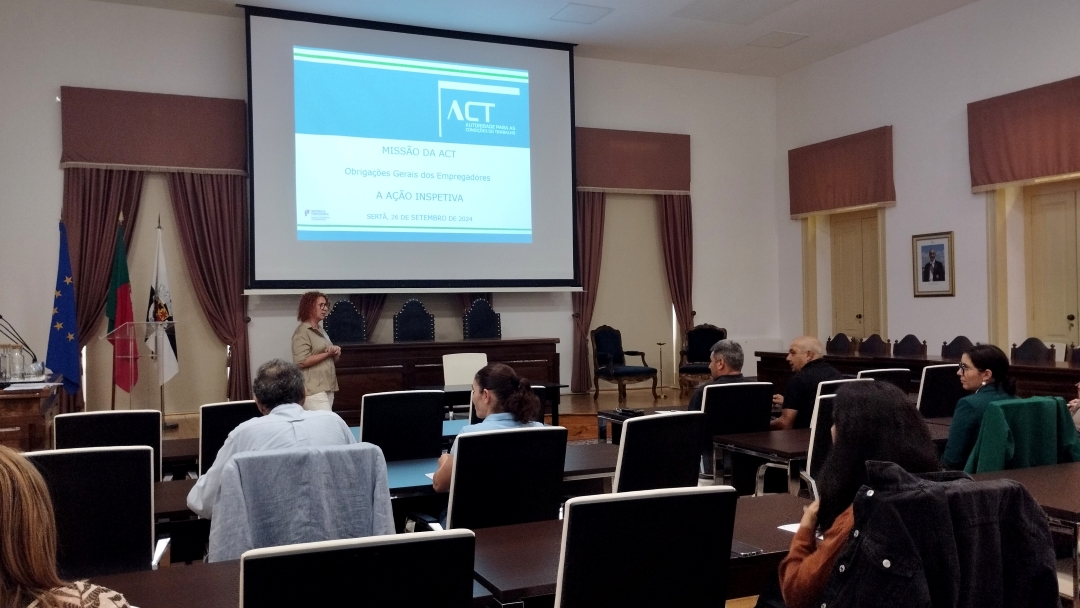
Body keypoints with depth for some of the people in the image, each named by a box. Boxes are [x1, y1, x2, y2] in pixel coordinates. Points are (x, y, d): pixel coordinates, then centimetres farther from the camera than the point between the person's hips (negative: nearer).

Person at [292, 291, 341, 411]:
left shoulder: (321, 330, 19)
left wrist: (336, 353, 2)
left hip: (327, 388, 9)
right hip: (313, 390, -8)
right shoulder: (302, 332, -7)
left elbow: (330, 358, 26)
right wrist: (328, 354, -14)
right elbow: (302, 362, -17)